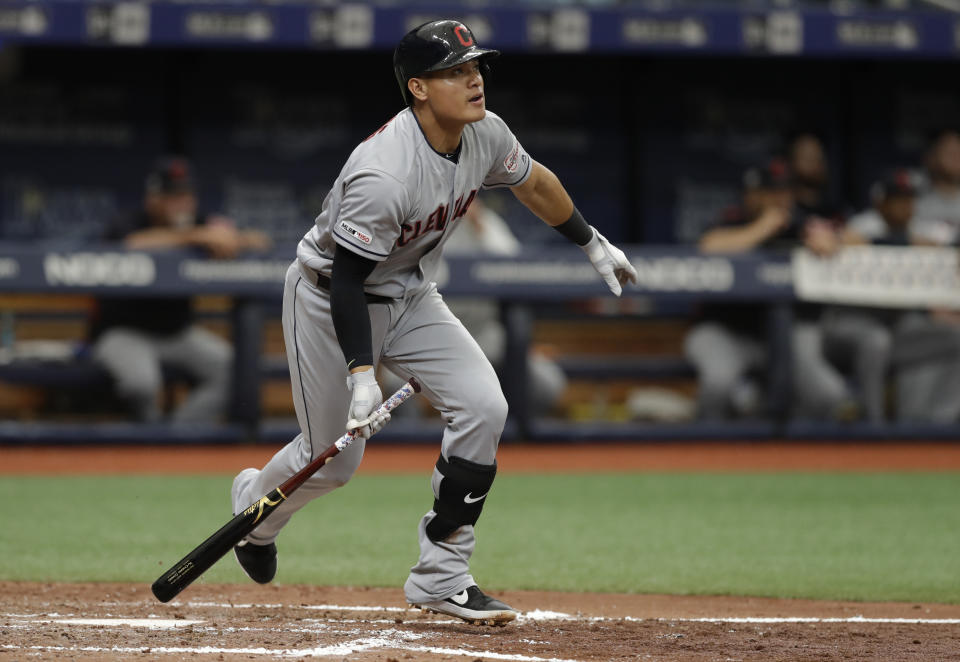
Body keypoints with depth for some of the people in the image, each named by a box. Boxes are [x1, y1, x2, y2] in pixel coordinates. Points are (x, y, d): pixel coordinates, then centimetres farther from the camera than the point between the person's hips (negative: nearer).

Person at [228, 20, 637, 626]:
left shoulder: (485, 134, -12)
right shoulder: (384, 174, -35)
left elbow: (532, 182, 11)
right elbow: (347, 279, -30)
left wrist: (594, 244, 20)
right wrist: (362, 374, -34)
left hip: (410, 300, 7)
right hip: (329, 300, -7)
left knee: (483, 407, -13)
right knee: (333, 460, 3)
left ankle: (441, 576, -5)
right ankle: (254, 507, 40)